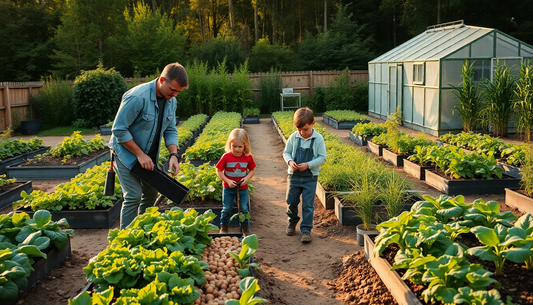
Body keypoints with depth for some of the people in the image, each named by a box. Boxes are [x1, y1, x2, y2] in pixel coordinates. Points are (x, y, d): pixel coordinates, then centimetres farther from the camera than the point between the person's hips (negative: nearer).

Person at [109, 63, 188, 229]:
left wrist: (174, 154, -12)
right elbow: (119, 130, -24)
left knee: (151, 194, 12)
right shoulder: (137, 97, -27)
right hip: (127, 153, -7)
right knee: (134, 196, -12)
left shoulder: (171, 101, -3)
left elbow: (171, 130, 4)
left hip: (149, 156, 7)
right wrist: (140, 155, -22)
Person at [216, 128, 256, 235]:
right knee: (226, 208, 10)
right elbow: (218, 171, -6)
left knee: (244, 208, 10)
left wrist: (247, 178, -13)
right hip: (228, 188, -1)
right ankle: (223, 227, 30)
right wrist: (227, 181, -17)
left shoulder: (248, 157, -8)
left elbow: (252, 170, 5)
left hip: (243, 188, 1)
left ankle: (245, 227, 28)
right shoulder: (226, 157, -13)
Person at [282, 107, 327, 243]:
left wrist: (308, 164, -20)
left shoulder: (318, 139, -10)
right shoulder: (293, 137, -4)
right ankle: (292, 222, 38)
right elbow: (286, 152, 6)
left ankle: (306, 229, 11)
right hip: (294, 175, 2)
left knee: (308, 205, 0)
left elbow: (322, 157, -7)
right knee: (291, 202, 12)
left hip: (310, 177, -2)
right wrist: (290, 161, -16)